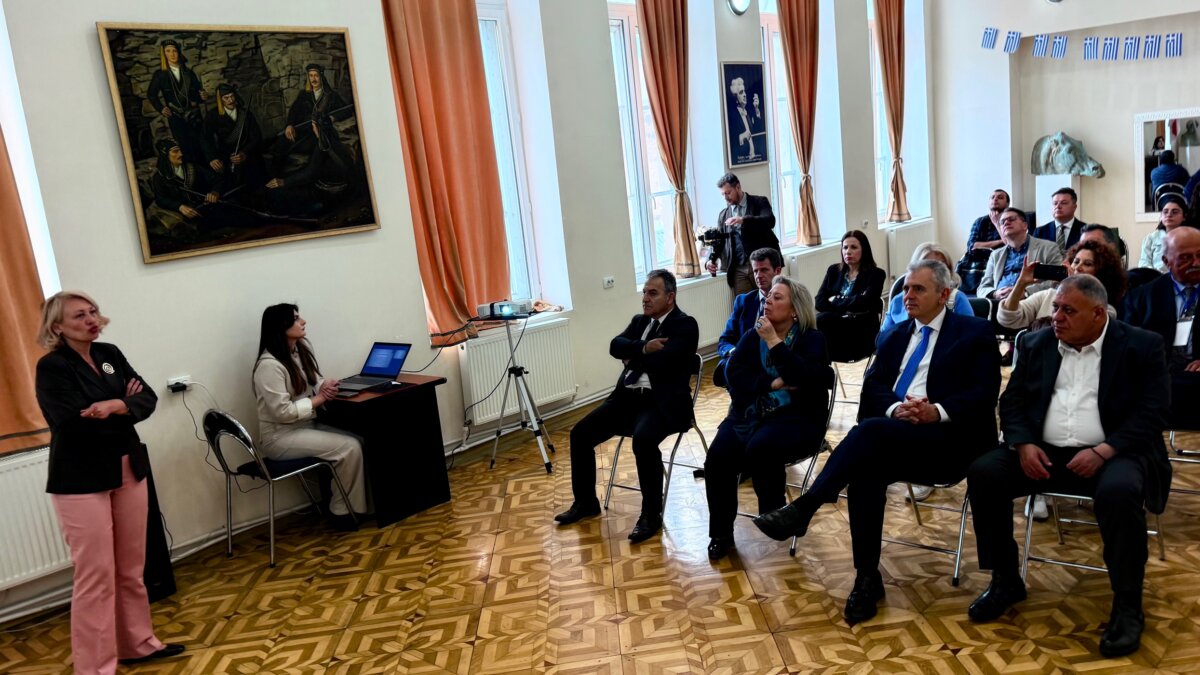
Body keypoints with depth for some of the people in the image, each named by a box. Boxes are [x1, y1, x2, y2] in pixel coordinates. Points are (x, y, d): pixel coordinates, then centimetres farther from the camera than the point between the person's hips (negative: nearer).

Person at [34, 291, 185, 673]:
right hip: (81, 482, -6)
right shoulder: (52, 367, -10)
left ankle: (137, 644, 30)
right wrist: (125, 407, -9)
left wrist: (114, 406, -19)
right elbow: (76, 422, -21)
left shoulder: (110, 354, 8)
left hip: (128, 471, 6)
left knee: (131, 569, 15)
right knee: (96, 576, -2)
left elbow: (148, 399, -1)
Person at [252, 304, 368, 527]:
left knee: (357, 440, -10)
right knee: (349, 448, -20)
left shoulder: (302, 348, 4)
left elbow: (314, 382, 14)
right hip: (280, 436, -8)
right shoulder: (269, 365, -22)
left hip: (307, 425, 9)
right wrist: (320, 398, -17)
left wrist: (325, 386, -10)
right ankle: (342, 511, -5)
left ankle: (345, 502, 0)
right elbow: (283, 412, -24)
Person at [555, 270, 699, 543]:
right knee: (580, 434, -3)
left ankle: (651, 515, -19)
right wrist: (642, 349, -16)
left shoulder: (685, 325, -6)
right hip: (628, 396, 8)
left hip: (662, 402, -7)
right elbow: (615, 346, 1)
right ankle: (585, 502, 15)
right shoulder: (639, 321, 17)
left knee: (643, 439, -36)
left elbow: (661, 362, -20)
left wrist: (632, 356, -2)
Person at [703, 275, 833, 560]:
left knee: (759, 449, -35)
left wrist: (774, 342, -17)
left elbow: (805, 378, -20)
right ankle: (721, 533, -4)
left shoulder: (812, 339, 0)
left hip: (795, 418, -4)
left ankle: (774, 517, -8)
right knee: (717, 458, -23)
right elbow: (735, 376, -2)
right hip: (749, 414, 4)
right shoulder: (752, 336, 11)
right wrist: (772, 383, -16)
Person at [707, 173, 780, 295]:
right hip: (739, 269, 3)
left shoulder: (759, 202, 4)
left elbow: (770, 221, -14)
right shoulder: (723, 215, 15)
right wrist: (711, 260, -9)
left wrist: (744, 220, -27)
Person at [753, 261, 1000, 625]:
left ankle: (802, 509, -31)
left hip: (947, 440, -4)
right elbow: (872, 385, 11)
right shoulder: (897, 335, 23)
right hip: (891, 438, 4)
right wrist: (895, 408, -12)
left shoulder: (975, 332, 7)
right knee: (865, 469, -31)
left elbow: (984, 393, -4)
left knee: (871, 431, -34)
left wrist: (937, 412, -21)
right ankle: (867, 578, -21)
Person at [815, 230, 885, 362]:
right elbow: (819, 302, 2)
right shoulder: (834, 270, 15)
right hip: (835, 326, 4)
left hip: (862, 334, -4)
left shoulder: (875, 274, 3)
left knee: (821, 321, -30)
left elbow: (864, 303, -14)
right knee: (818, 321, -31)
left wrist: (836, 301, -4)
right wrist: (847, 308, -11)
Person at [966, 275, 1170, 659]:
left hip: (1112, 455, -4)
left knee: (1119, 492, -36)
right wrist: (1023, 444, -10)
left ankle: (1127, 606, -15)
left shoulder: (1141, 347, 0)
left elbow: (1150, 414, -8)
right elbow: (1012, 401, 10)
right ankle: (1006, 582, -2)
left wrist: (1103, 451, -23)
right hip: (1044, 452, 4)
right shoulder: (1037, 344, 11)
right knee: (983, 473, -20)